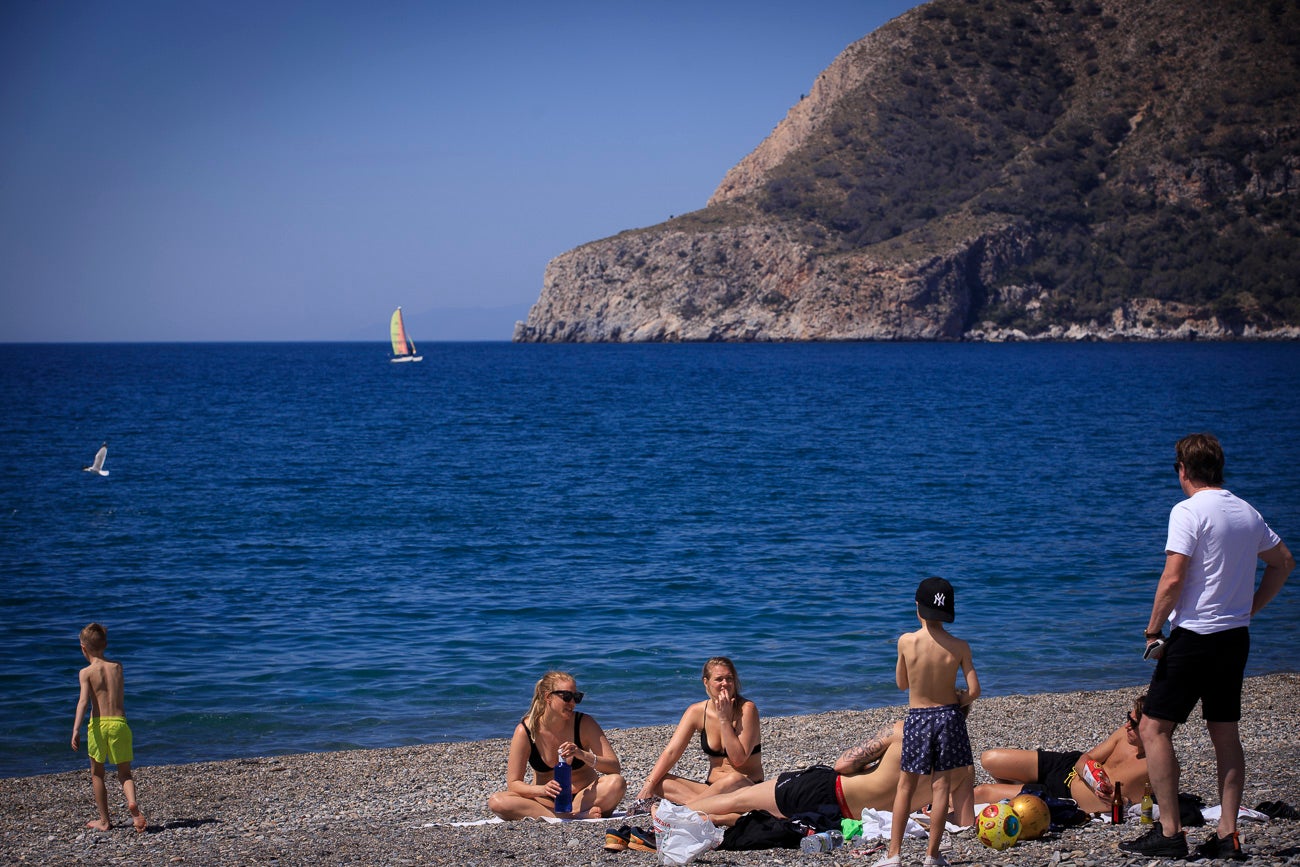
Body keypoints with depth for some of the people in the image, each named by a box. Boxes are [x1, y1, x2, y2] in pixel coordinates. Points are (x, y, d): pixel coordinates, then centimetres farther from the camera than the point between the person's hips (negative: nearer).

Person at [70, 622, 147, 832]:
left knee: (97, 774, 15)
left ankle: (104, 820, 19)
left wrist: (76, 730, -24)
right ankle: (132, 803, -23)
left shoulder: (86, 672, -3)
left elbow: (84, 701, -17)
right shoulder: (117, 666, 8)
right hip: (119, 723, 2)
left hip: (98, 724, -2)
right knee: (125, 773, 8)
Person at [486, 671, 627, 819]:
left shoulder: (584, 724, -9)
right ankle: (578, 817, -33)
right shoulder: (525, 731, -10)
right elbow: (513, 784, -10)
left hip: (584, 797, -1)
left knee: (617, 782, -29)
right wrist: (542, 789, -31)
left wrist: (583, 755, -30)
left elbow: (615, 768, -12)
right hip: (546, 801, 1)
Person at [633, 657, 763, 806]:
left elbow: (738, 759, -18)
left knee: (734, 779, -40)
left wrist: (724, 719, -22)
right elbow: (671, 752, -6)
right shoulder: (697, 711, 0)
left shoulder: (746, 709, -12)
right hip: (712, 787, 4)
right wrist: (649, 785, -19)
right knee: (659, 781, -15)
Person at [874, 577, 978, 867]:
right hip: (949, 716, 0)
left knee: (906, 786, 10)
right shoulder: (959, 647, -10)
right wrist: (957, 700, 10)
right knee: (941, 785, 8)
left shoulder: (906, 642, -13)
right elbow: (974, 691, -9)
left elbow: (902, 683, 1)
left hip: (917, 719, 0)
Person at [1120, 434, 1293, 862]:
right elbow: (1283, 562, 21)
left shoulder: (1188, 511, -13)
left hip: (1195, 636, -7)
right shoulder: (1247, 512, 10)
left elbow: (1173, 579, -18)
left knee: (1154, 728, 0)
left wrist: (1153, 631, -8)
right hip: (1236, 637, 7)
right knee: (1225, 734, 12)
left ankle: (1169, 832, -4)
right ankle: (1227, 835, 10)